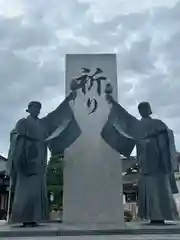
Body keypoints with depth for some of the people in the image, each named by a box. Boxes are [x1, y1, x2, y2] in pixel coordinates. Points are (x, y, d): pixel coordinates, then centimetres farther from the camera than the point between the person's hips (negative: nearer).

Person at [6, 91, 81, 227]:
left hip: (39, 160, 6)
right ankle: (25, 219, -12)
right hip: (27, 157, -6)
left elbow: (56, 114, 19)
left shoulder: (42, 123, 21)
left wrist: (68, 99, 15)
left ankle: (33, 218, 2)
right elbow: (16, 136, -4)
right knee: (27, 188, -12)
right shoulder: (23, 122, 7)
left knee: (37, 188, 0)